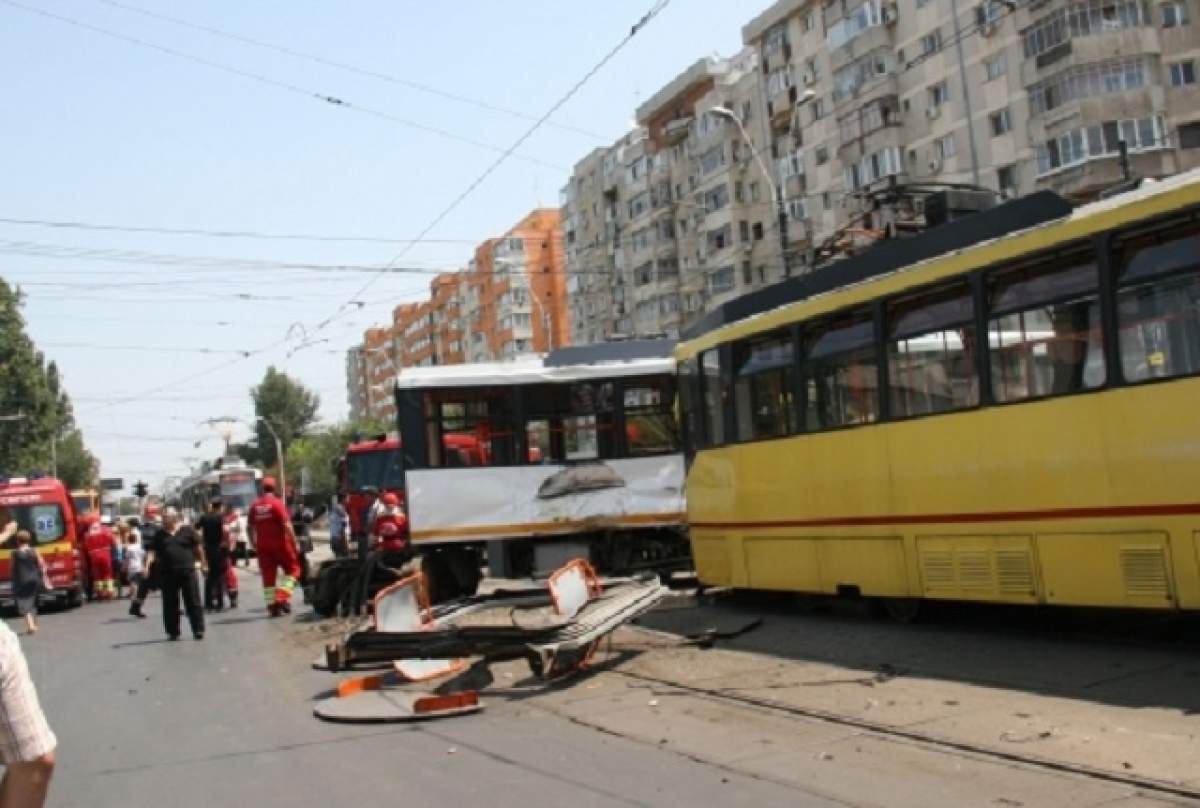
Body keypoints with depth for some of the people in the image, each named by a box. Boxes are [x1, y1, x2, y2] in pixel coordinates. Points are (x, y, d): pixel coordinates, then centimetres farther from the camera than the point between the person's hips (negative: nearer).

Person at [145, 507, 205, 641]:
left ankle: (198, 630, 2)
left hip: (187, 571, -3)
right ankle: (173, 632, 15)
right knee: (170, 604, 6)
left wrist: (203, 563, 5)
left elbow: (198, 547, 5)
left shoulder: (187, 531, 1)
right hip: (167, 574, 3)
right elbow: (153, 552, 2)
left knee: (193, 602, -2)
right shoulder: (160, 535, 8)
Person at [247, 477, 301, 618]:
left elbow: (250, 526, 11)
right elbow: (287, 525, -15)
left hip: (262, 546, 5)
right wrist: (294, 542, -10)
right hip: (279, 543, -5)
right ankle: (283, 596, -8)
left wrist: (254, 543, 21)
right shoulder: (277, 503, -10)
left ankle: (272, 606, 9)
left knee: (268, 575, 9)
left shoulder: (255, 505, 6)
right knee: (292, 569, 9)